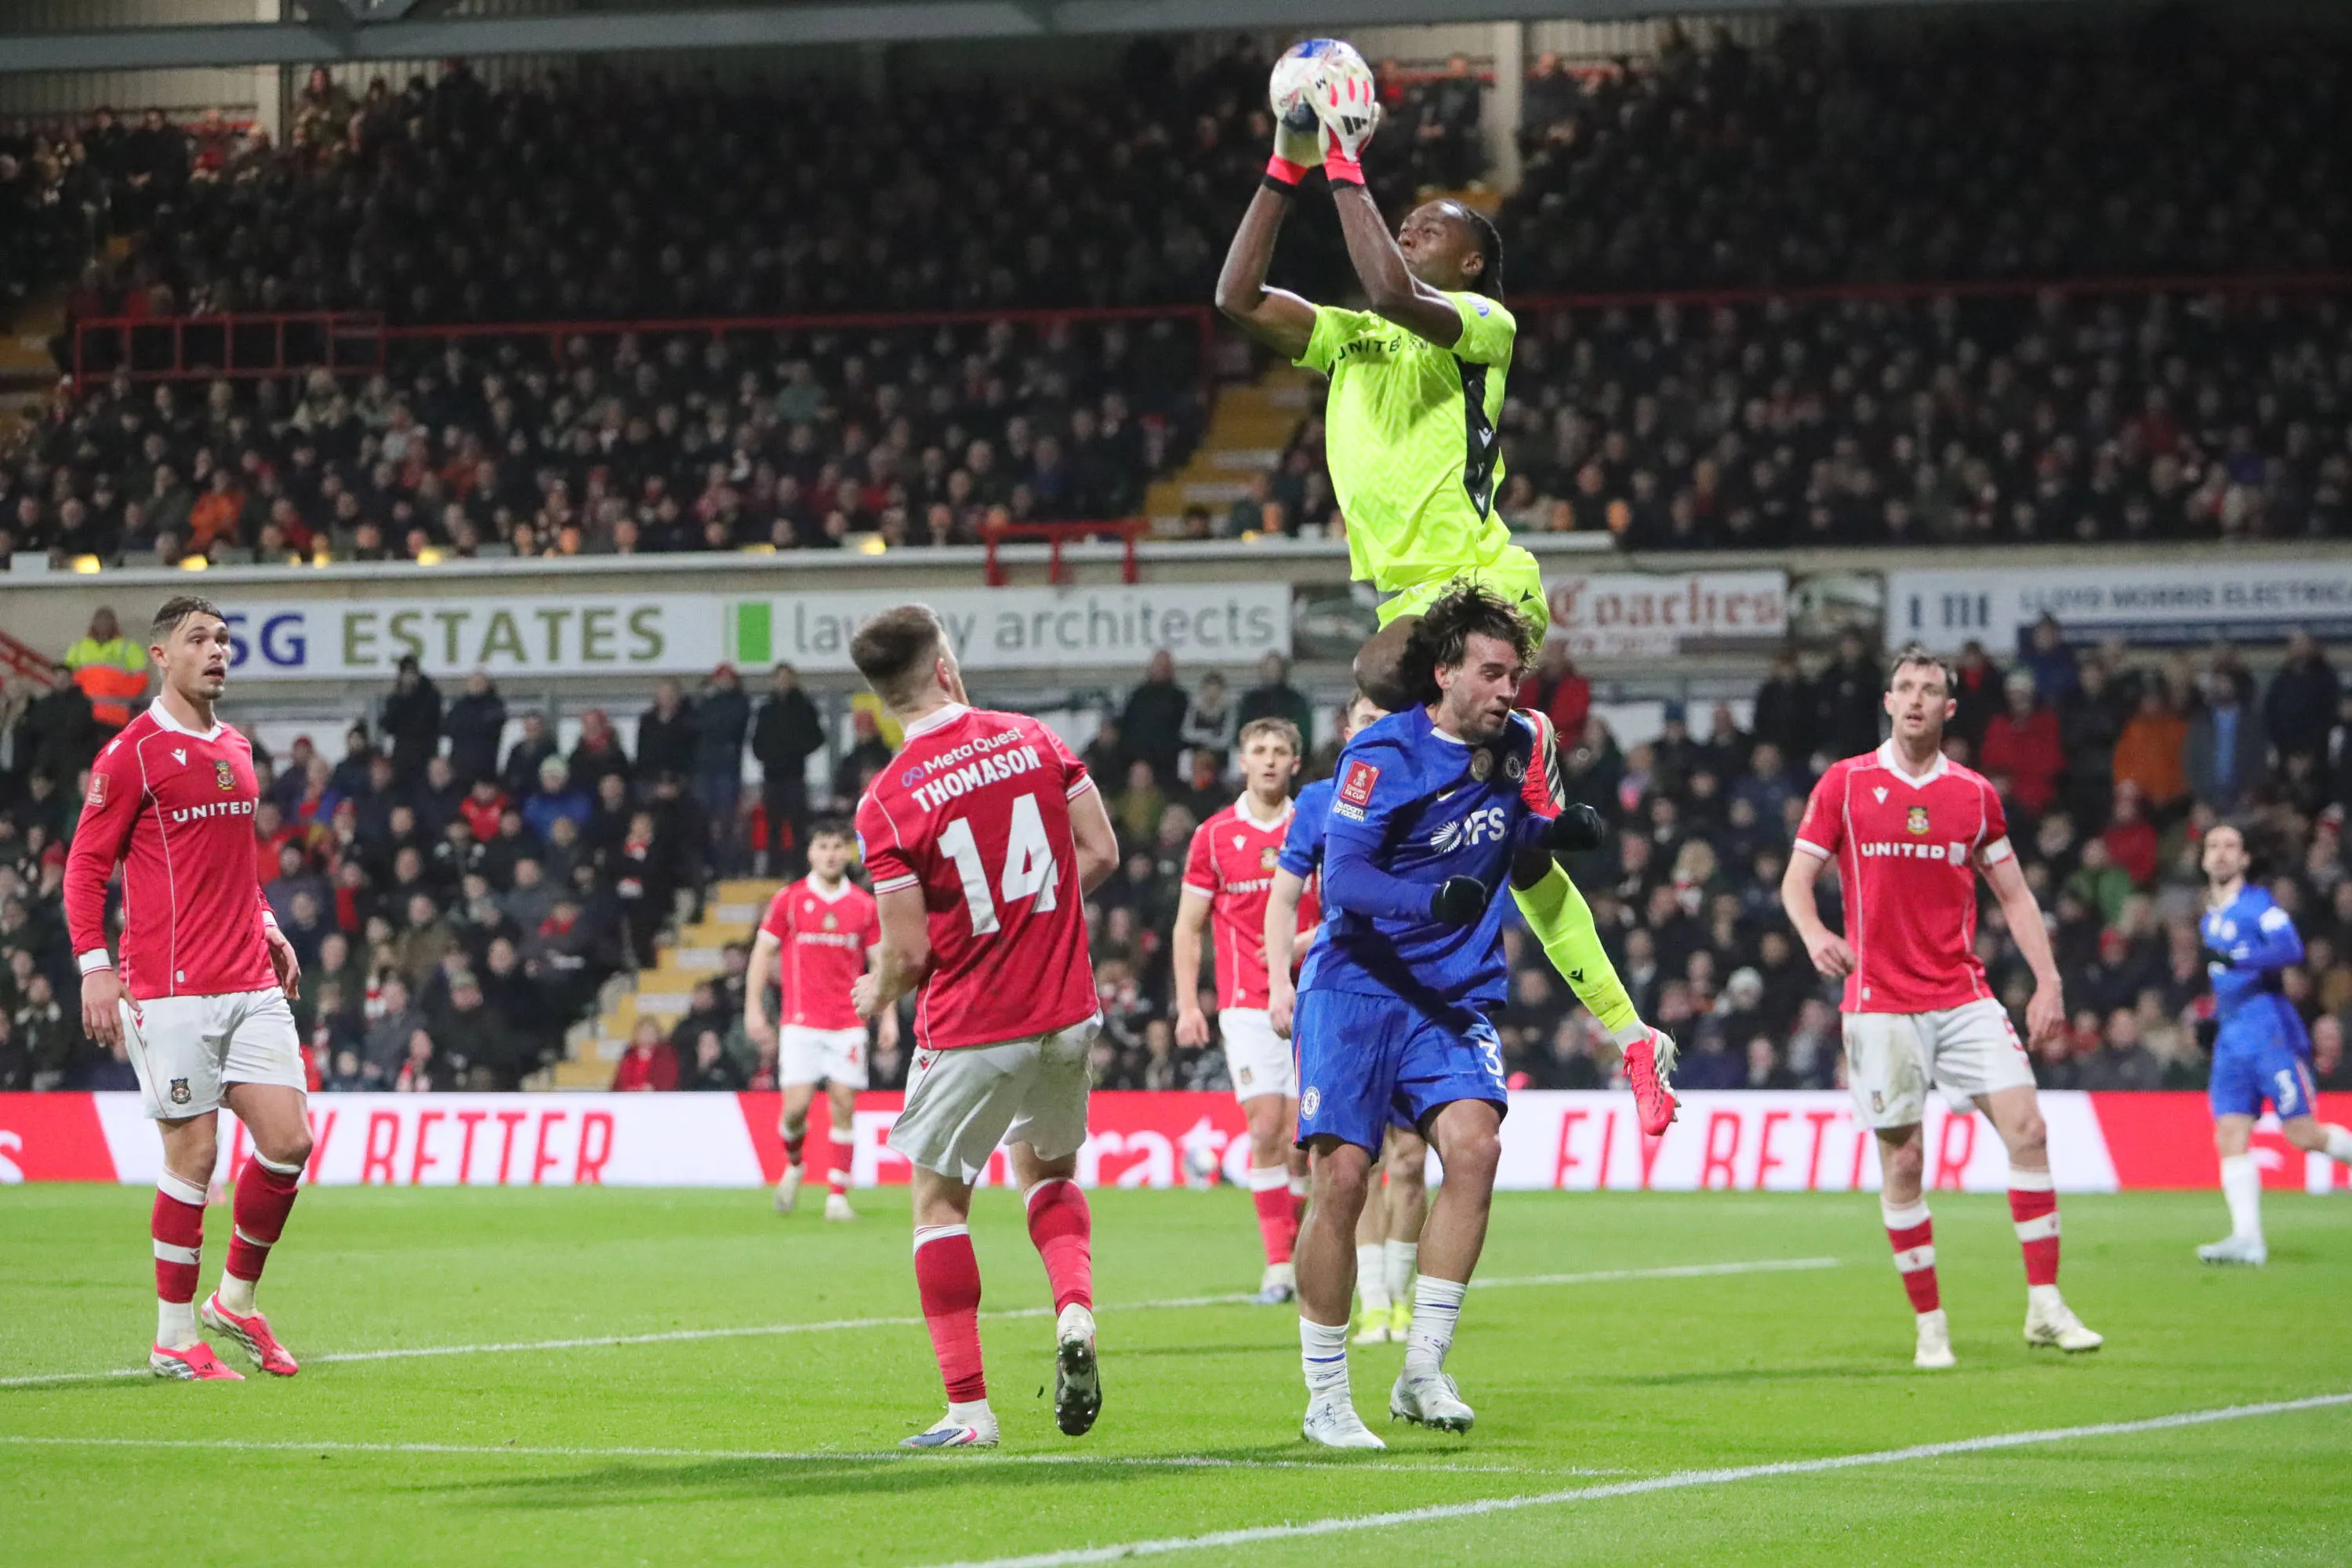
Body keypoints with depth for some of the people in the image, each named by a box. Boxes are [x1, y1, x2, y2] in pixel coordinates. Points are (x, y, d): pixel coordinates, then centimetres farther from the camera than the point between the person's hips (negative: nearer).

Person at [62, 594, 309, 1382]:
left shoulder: (235, 749, 16)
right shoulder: (134, 752, -5)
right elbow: (86, 865, -5)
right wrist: (95, 967, -13)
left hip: (251, 985, 7)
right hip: (170, 991, -7)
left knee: (288, 1140, -1)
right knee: (193, 1153, -5)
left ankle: (236, 1300, 19)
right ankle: (175, 1341, 6)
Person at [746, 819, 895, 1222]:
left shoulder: (863, 905, 6)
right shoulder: (789, 899, 2)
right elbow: (762, 954, 6)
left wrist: (888, 1016, 4)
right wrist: (754, 1009, 0)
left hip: (848, 1022, 1)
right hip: (801, 1021, -1)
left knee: (844, 1105, -5)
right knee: (797, 1105, -9)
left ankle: (838, 1195, -1)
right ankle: (793, 1165, 22)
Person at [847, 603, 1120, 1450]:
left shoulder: (887, 803, -13)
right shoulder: (1033, 739, -2)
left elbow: (910, 950, -12)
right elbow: (1099, 853, 2)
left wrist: (876, 993, 10)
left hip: (969, 1029, -4)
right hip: (1066, 1009, 4)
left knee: (939, 1197, 9)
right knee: (1047, 1168, 25)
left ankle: (968, 1406, 3)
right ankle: (1075, 1309, -2)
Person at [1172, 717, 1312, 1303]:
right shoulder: (1214, 835, 4)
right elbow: (1189, 926, 8)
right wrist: (1187, 1006, 0)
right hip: (1247, 1006, -1)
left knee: (1301, 1137, -1)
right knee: (1265, 1128, -11)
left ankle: (1305, 1256, 13)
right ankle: (1278, 1266, -9)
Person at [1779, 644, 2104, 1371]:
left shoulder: (1974, 794, 7)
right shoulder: (1844, 784, 1)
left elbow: (2014, 894, 14)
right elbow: (1796, 880, 3)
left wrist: (2049, 982, 3)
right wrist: (1814, 933, -19)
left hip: (1964, 996, 2)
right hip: (1881, 1003, -2)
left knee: (2027, 1128, -11)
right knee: (1903, 1161, -2)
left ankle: (2045, 1306, -4)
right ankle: (1930, 1325, 9)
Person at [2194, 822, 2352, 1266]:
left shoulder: (2257, 903, -5)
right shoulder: (2211, 918, 19)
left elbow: (2290, 949, -21)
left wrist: (2234, 958, -28)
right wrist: (2212, 1018, 21)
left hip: (2270, 1027, -7)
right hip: (2231, 1039, 7)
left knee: (2304, 1135, -8)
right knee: (2230, 1137, -8)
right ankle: (2247, 1237, -14)